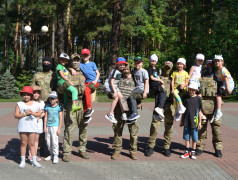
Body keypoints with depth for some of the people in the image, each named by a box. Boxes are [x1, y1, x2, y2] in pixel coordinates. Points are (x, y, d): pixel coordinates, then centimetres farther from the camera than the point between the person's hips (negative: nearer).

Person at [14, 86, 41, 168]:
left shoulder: (35, 104, 6)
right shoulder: (19, 104, 0)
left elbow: (39, 114, 9)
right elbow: (16, 115, -4)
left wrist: (33, 113, -10)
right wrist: (25, 113, -16)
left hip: (32, 127, 1)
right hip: (22, 127, -1)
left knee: (32, 144, 5)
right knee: (23, 143, 6)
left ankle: (34, 161, 10)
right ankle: (23, 161, 15)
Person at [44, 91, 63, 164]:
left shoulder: (59, 106, -3)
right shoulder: (47, 106, 8)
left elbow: (60, 118, -3)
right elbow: (46, 117, 10)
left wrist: (59, 128, -7)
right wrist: (45, 127, 5)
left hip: (55, 126, -4)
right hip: (48, 126, 5)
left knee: (55, 142, -8)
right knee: (48, 142, 9)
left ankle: (56, 156, 3)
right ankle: (52, 154, 24)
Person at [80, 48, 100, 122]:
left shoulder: (92, 64, 8)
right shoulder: (81, 65, 14)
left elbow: (98, 73, 7)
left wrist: (95, 81, -8)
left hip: (95, 81, -4)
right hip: (87, 82, 4)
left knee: (86, 90, -31)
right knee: (83, 95, -12)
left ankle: (89, 108, -25)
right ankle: (86, 116, -3)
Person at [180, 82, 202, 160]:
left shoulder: (198, 98, -4)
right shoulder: (185, 97, 4)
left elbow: (200, 111, 0)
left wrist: (200, 122, -1)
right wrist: (182, 120, 12)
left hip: (194, 121, -3)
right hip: (186, 121, 3)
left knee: (194, 137, 6)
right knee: (186, 136, 8)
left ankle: (193, 152, 18)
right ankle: (187, 152, 19)